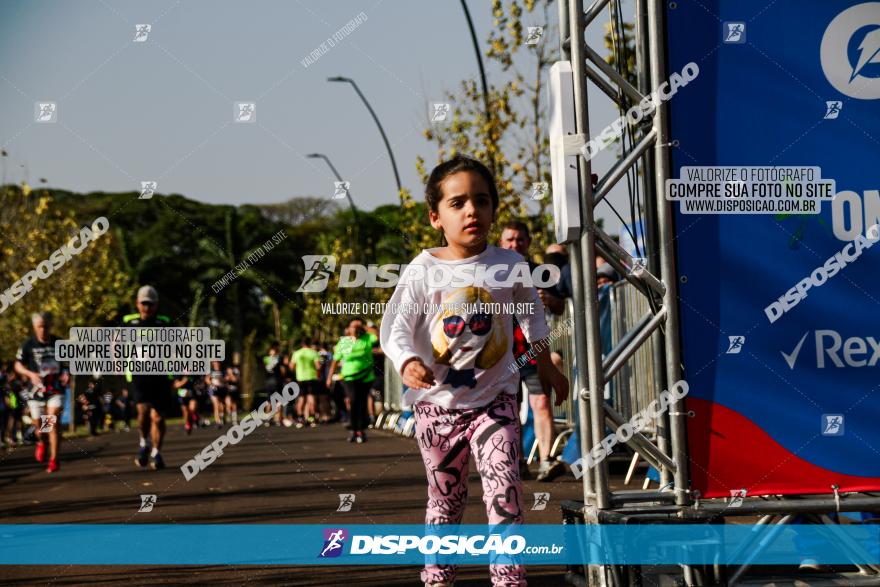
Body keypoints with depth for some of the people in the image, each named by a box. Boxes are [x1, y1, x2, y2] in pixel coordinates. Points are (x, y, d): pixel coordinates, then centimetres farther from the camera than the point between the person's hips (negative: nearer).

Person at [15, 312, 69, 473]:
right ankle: (41, 443, 43)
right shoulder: (28, 345, -4)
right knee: (39, 426, 6)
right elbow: (18, 365, 4)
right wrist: (31, 374, -14)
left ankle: (54, 461, -12)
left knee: (54, 422, -17)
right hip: (36, 390, 1)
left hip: (55, 389, -1)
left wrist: (67, 374, -6)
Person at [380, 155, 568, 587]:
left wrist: (545, 365, 23)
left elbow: (531, 313, 16)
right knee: (445, 496, 11)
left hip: (494, 398, 0)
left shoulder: (509, 266, -3)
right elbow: (395, 327, -10)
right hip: (438, 401, 0)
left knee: (504, 491, -14)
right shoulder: (424, 271, -8)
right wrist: (407, 364, -30)